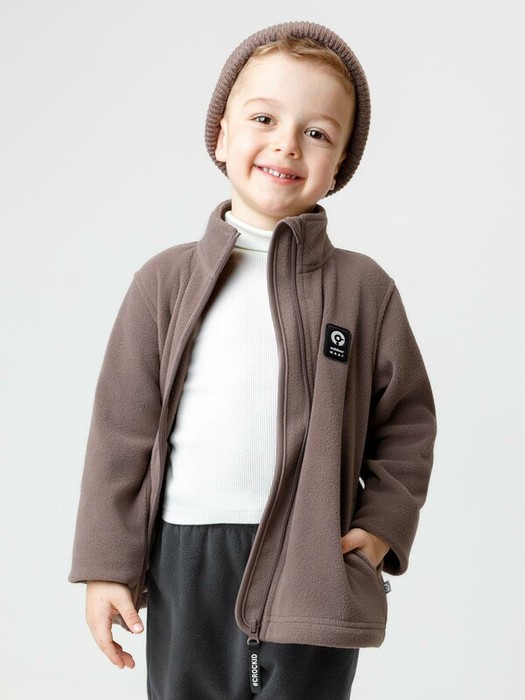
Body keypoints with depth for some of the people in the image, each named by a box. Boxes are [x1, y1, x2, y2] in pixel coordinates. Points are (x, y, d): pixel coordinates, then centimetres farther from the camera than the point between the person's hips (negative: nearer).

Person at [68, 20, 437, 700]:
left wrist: (384, 522, -3)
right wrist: (108, 564, 2)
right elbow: (122, 428, 3)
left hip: (314, 569, 0)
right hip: (186, 566, 1)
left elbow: (407, 418, 9)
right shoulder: (165, 282, 2)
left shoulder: (365, 288, 2)